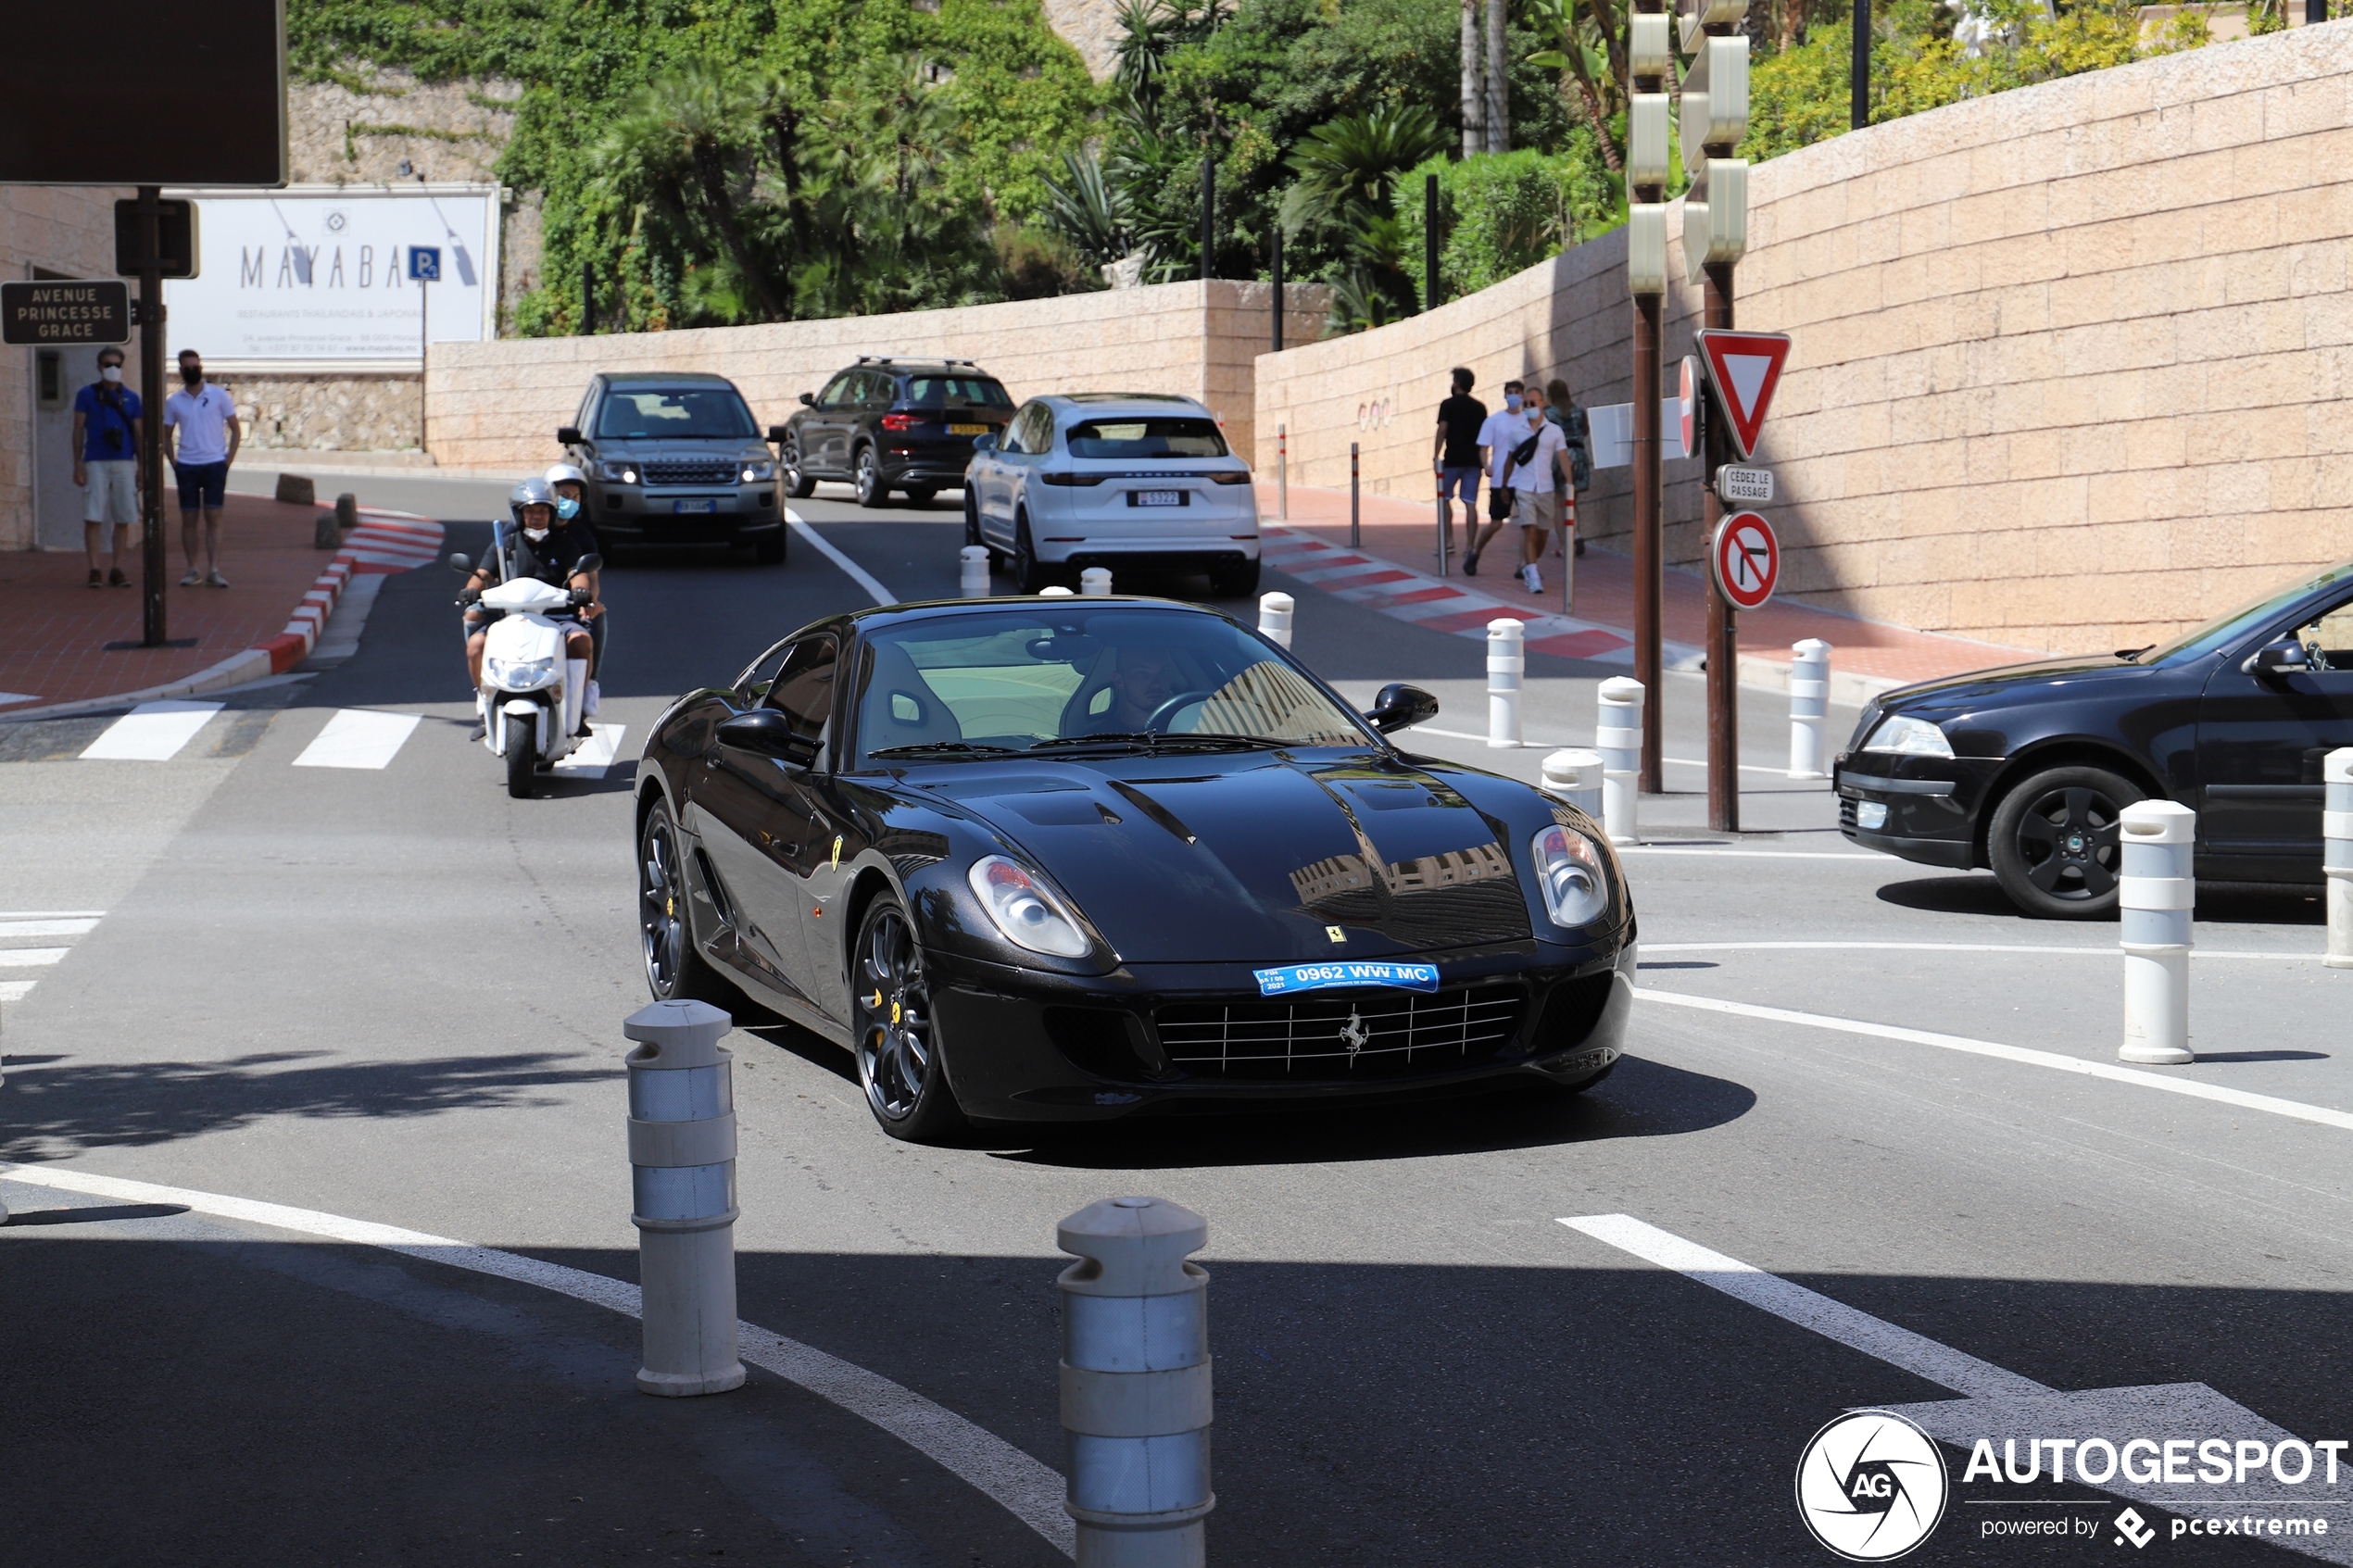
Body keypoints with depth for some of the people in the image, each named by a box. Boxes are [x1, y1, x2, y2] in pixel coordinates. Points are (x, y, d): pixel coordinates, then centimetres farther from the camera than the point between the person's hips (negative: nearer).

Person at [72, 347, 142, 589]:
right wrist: (78, 465, -3)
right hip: (95, 463, -2)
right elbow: (78, 430, 4)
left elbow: (138, 433, 13)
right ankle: (94, 571, -4)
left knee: (123, 519, 2)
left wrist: (142, 466, 6)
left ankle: (117, 570, 8)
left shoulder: (131, 398, 11)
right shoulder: (86, 395, 5)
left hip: (125, 463, 2)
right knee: (93, 517, -7)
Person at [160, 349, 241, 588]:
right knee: (188, 519, 3)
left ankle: (213, 570, -7)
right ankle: (192, 570, 8)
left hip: (214, 465, -2)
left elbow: (235, 430, 4)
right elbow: (167, 436, 14)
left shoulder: (219, 396, 1)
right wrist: (174, 464, 3)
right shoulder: (173, 402, 7)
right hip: (186, 467, 2)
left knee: (213, 518, -5)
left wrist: (227, 462, -4)